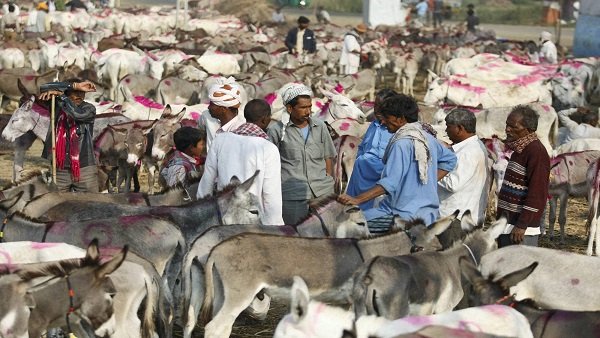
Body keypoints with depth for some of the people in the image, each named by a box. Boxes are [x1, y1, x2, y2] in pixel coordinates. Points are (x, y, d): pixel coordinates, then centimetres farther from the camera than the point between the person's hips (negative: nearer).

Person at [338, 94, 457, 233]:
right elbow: (450, 159, 24)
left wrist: (357, 199, -30)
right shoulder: (428, 137, 9)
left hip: (407, 214, -9)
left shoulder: (401, 143, -17)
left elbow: (390, 183, -25)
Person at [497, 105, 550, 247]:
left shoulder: (536, 152, -15)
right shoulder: (518, 149, 15)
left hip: (521, 228, -10)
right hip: (506, 224, 10)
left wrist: (522, 225, -21)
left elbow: (537, 193, -20)